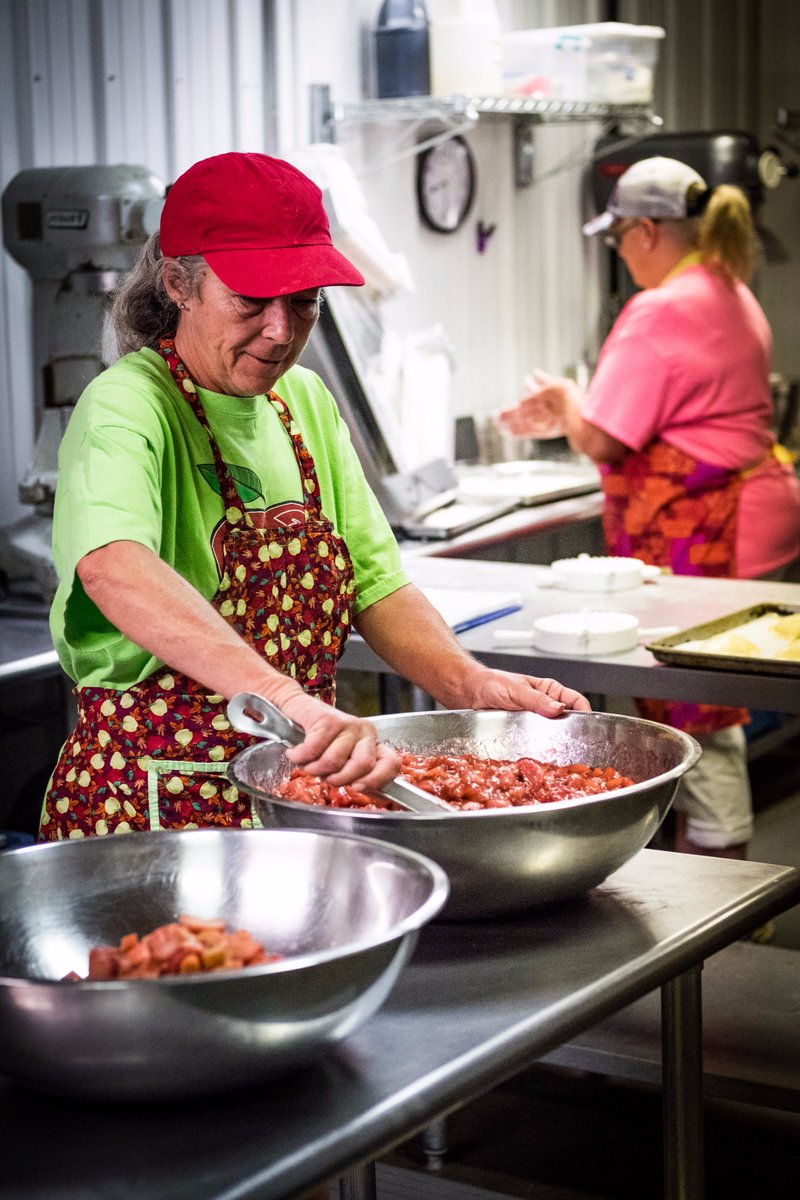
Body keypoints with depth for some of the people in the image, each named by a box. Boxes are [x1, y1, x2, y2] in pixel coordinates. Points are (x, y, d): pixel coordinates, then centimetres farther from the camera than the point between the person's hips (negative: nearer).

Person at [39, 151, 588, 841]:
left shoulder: (305, 402, 10)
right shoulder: (129, 405, -14)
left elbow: (375, 583, 12)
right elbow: (112, 568, -35)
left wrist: (471, 685, -6)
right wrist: (285, 697, -45)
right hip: (153, 810, -6)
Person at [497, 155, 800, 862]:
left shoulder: (660, 312, -17)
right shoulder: (733, 296, 15)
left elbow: (603, 440, -17)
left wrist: (567, 403, 4)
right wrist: (572, 414, 20)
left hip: (692, 532, -10)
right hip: (739, 511, 10)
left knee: (698, 711, -3)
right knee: (705, 704, 17)